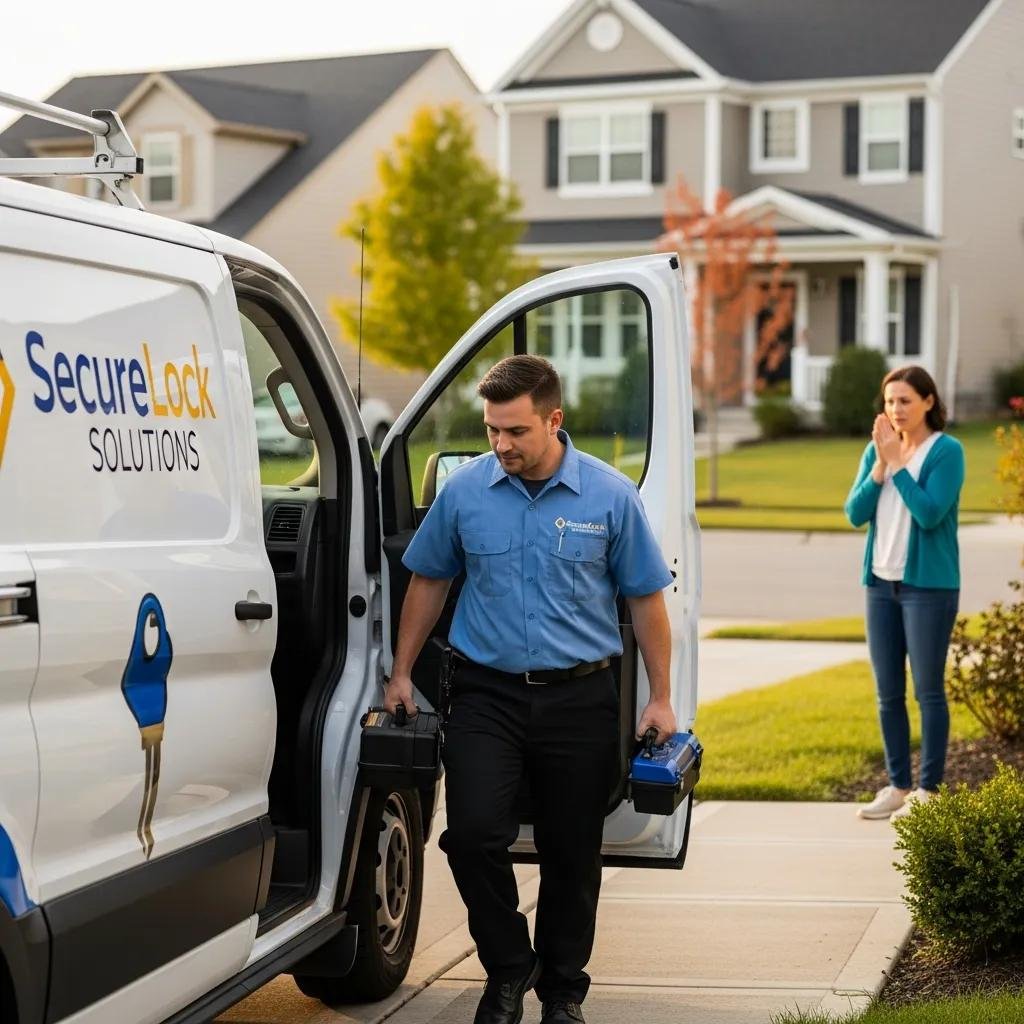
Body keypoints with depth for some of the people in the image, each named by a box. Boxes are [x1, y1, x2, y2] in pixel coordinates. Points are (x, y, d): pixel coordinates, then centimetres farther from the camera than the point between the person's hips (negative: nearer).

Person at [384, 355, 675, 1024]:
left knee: (572, 854, 7)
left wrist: (661, 698, 1)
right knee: (473, 834, -14)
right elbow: (428, 582, 12)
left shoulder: (611, 494, -4)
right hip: (487, 693, 0)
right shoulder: (464, 491, -1)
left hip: (580, 699, 0)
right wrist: (402, 673, 11)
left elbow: (646, 598, 2)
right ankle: (509, 969, 8)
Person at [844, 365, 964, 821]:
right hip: (882, 582, 6)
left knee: (928, 689, -2)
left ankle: (928, 792, 4)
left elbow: (929, 514, -18)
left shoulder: (947, 451, -8)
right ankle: (898, 786, 17)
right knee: (888, 692, 8)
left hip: (928, 584, -6)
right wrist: (880, 463, -10)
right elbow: (855, 513, 0)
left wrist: (896, 463, -15)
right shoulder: (876, 450, 7)